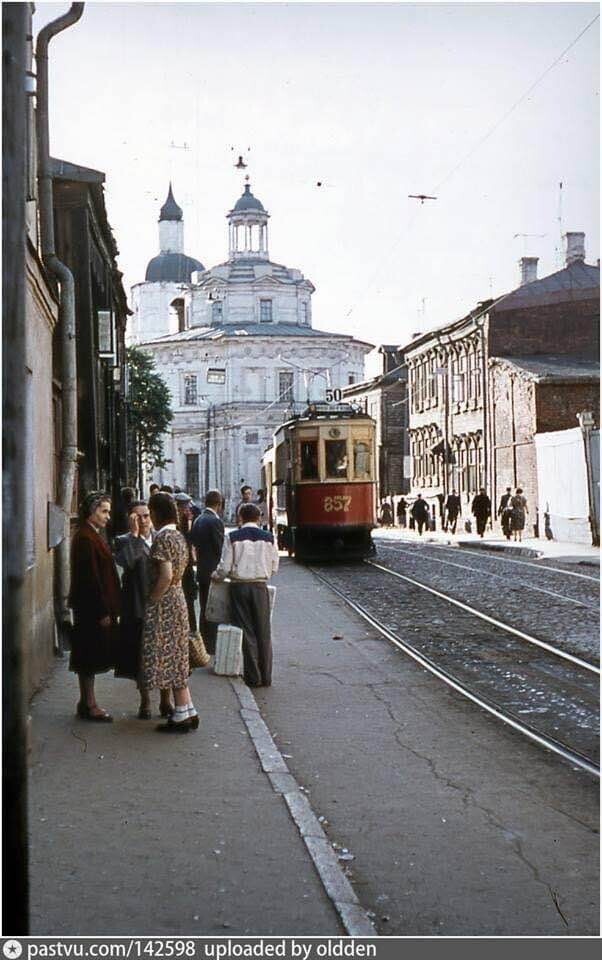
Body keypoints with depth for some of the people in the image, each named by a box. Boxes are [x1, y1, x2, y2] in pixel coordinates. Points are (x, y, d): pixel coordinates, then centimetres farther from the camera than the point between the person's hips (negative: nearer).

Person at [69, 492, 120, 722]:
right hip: (92, 608, -10)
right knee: (90, 658, -2)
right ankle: (88, 705, 6)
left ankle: (87, 703, 20)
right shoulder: (85, 539, -18)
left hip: (96, 607, 10)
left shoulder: (93, 536, 14)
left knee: (91, 659, 14)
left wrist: (108, 609, 16)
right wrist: (103, 611, -20)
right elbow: (90, 577, -21)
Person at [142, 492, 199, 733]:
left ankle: (182, 715, 1)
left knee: (167, 657, -3)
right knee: (176, 658, 14)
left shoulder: (162, 538, -17)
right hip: (178, 599, 9)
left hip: (163, 603, -9)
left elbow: (165, 576, -25)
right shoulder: (179, 536, 11)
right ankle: (188, 712, 17)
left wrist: (151, 600, -15)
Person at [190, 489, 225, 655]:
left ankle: (204, 644, 21)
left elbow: (193, 543, 11)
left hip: (202, 571, 8)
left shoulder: (198, 520, 8)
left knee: (204, 610, 15)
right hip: (213, 571, -8)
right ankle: (211, 648, 0)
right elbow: (220, 548, -16)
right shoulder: (216, 521, -17)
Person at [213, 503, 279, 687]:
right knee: (263, 632, 9)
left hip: (239, 586, -1)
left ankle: (253, 677, 5)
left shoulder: (232, 537, -4)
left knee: (246, 631, 5)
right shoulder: (268, 537, 0)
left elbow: (225, 567, -4)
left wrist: (216, 576, 16)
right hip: (260, 586, 1)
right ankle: (266, 676, 10)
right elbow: (274, 567, 5)